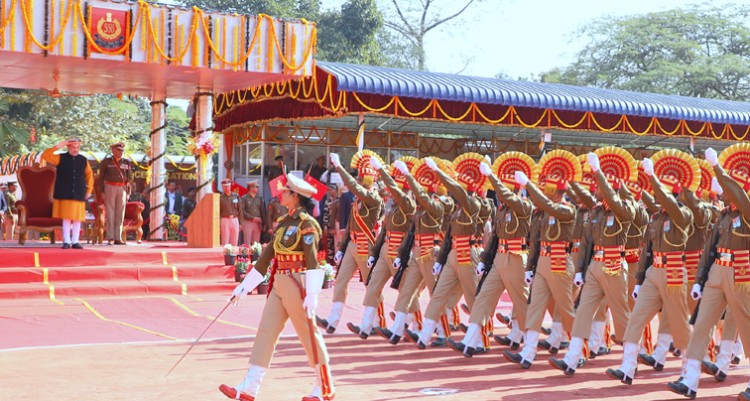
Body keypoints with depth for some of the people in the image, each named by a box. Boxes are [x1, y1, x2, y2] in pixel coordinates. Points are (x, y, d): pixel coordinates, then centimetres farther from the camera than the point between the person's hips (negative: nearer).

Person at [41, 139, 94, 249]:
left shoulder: (83, 160, 8)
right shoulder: (61, 158, 3)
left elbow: (89, 174, 17)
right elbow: (45, 156, -6)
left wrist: (89, 189, 13)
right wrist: (57, 147, -15)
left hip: (79, 195, 2)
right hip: (65, 194, -2)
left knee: (77, 219, 2)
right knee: (66, 218, -1)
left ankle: (75, 242, 10)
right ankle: (66, 242, 6)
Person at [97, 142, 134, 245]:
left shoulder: (127, 163, 8)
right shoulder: (106, 162, 1)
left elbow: (129, 179, 10)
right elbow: (101, 177, 2)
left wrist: (128, 193, 4)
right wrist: (102, 192, -4)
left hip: (122, 189, 3)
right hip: (109, 188, -3)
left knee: (120, 214, 1)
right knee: (109, 213, -4)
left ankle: (118, 238, 4)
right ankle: (110, 238, -2)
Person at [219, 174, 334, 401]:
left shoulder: (307, 224, -10)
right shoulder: (283, 223, 14)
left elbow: (312, 261, -19)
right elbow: (267, 256, 17)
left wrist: (312, 295, -27)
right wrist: (245, 285, 17)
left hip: (297, 286, -8)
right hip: (279, 285, 8)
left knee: (309, 336, 1)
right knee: (265, 332, 5)